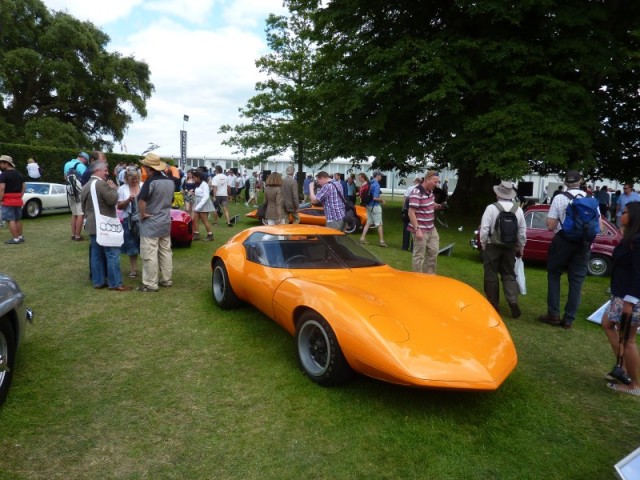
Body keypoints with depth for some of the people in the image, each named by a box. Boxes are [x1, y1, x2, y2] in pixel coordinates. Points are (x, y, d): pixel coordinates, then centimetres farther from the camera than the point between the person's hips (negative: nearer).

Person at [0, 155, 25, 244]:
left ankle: (15, 239, -7)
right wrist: (19, 197, 15)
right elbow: (23, 188, 14)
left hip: (8, 201, -8)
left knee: (11, 220, -5)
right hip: (18, 201, 8)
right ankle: (20, 237, 19)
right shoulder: (19, 174, 13)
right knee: (18, 219, 14)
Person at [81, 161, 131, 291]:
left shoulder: (85, 186, 17)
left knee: (96, 254, 11)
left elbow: (84, 207, 21)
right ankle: (115, 284, -5)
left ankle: (98, 281, 15)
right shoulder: (102, 183, -14)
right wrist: (113, 188, -5)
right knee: (112, 254, -6)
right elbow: (113, 200, -19)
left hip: (92, 225, 10)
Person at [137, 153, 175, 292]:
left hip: (150, 224, -8)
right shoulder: (170, 181, 5)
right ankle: (166, 280, 21)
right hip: (166, 222, 8)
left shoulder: (151, 181, -19)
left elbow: (141, 200, -31)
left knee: (150, 255, -2)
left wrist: (143, 214, -17)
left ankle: (151, 284, 2)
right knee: (165, 252, 14)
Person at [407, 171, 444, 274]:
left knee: (433, 252, 17)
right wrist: (417, 229, -25)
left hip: (431, 229, 9)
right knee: (419, 256, 1)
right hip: (420, 230, -9)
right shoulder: (416, 193, -20)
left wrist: (439, 206, 2)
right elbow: (411, 213, -22)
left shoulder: (430, 191, 7)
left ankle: (429, 275, 30)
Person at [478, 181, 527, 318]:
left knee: (491, 275, 6)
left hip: (492, 246, -3)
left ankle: (494, 305, 12)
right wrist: (521, 247, 16)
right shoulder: (518, 209, 1)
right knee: (509, 275, 12)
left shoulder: (491, 208, -11)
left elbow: (484, 228, -13)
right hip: (510, 247, 4)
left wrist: (483, 244, 1)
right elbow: (523, 230, 4)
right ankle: (513, 301, -6)